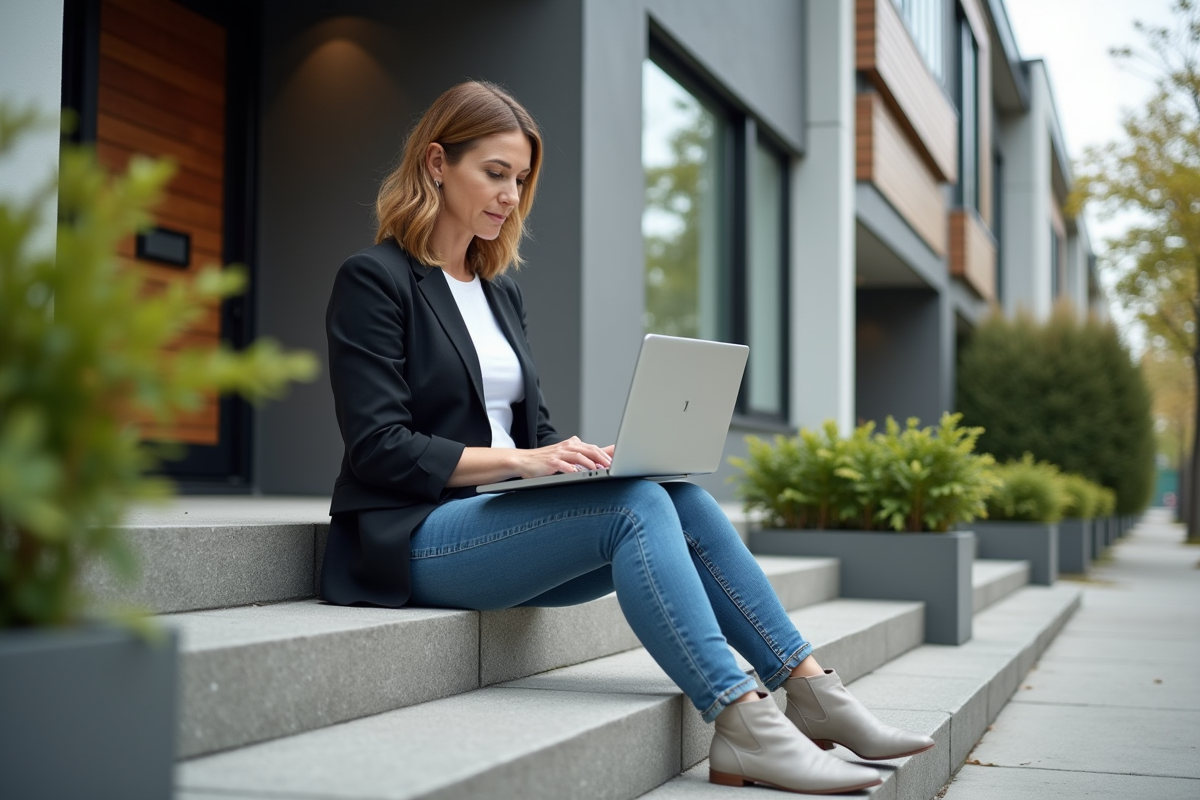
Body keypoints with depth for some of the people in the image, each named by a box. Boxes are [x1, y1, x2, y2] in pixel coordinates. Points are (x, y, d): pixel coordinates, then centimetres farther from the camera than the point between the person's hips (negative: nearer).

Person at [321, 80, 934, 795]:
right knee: (636, 506, -28)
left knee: (684, 501, -17)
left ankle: (812, 690, -19)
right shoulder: (374, 281, -4)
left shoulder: (501, 292, 19)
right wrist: (518, 459, -22)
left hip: (498, 522, 7)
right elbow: (380, 449, -13)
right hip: (415, 538, -7)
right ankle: (741, 728, -34)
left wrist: (586, 454, -3)